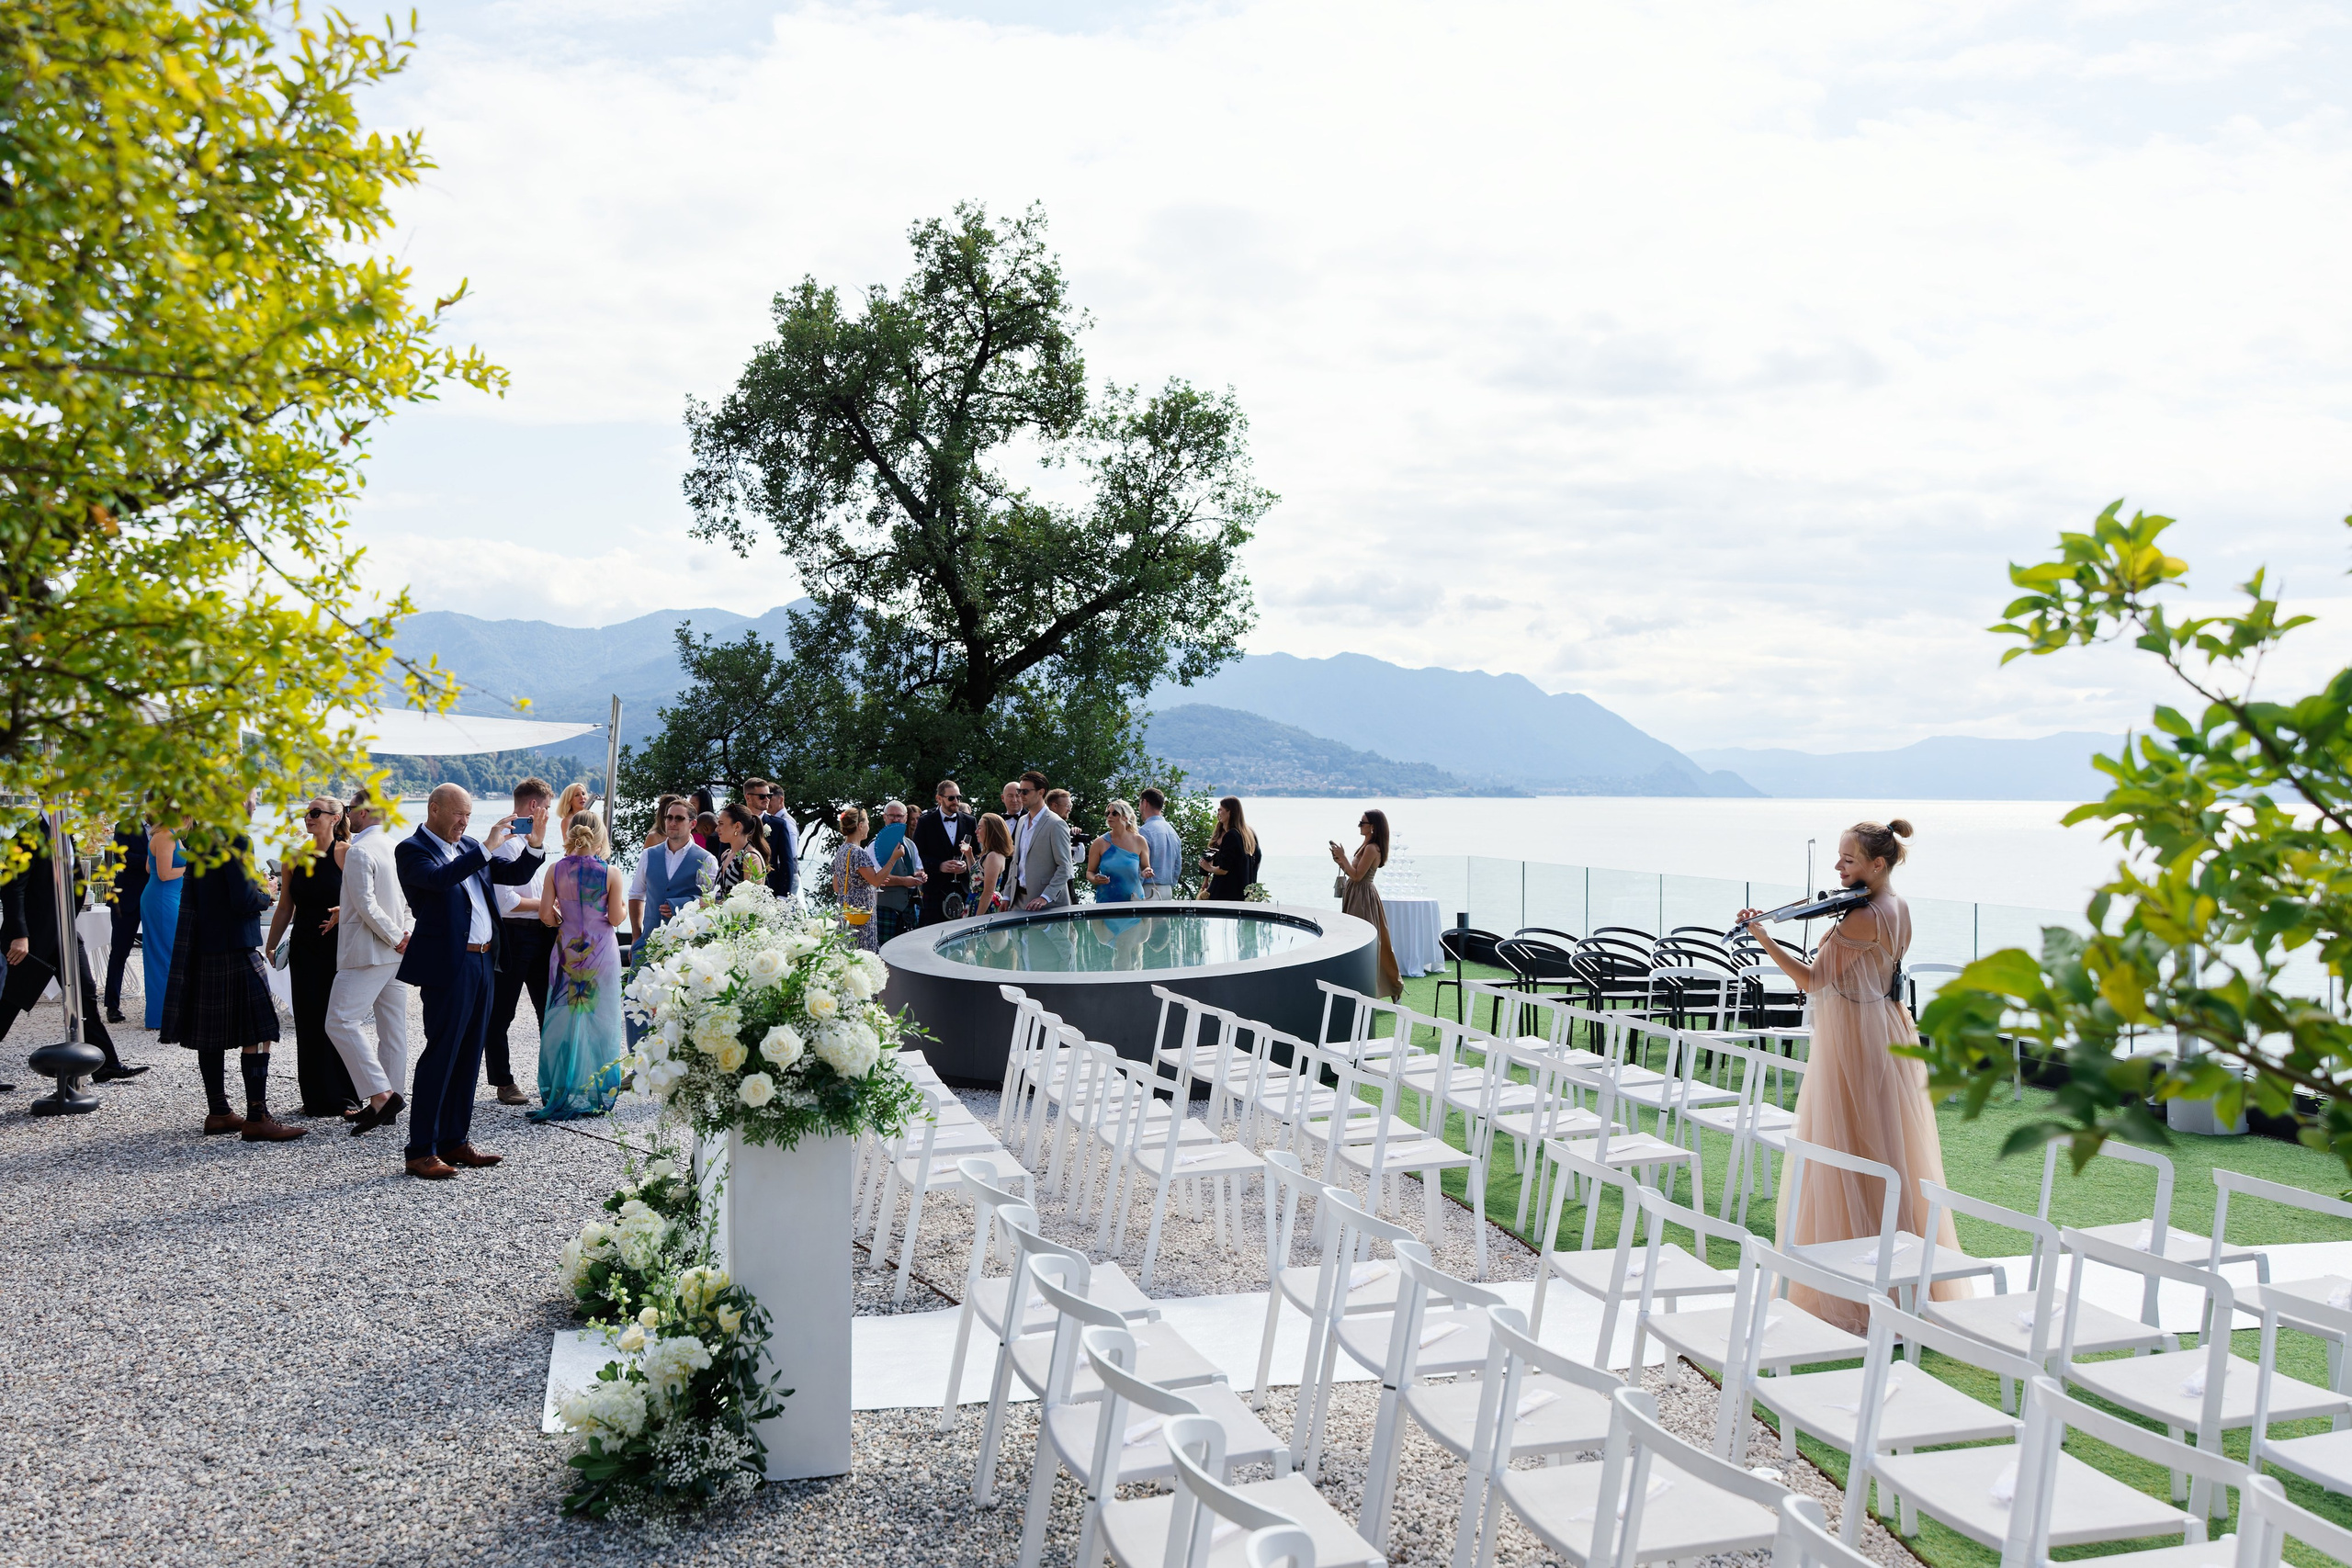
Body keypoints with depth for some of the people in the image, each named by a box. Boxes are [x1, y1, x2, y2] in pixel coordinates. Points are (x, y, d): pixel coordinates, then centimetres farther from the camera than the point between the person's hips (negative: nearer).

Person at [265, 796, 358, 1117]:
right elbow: (285, 908, 13)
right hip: (305, 948, 4)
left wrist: (344, 911, -23)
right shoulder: (295, 858, 8)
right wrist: (270, 946, 9)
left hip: (338, 947, -4)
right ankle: (316, 1096, 13)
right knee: (309, 1022, 4)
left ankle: (345, 1096, 7)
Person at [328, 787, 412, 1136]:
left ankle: (380, 1094, -15)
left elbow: (367, 906, -19)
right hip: (395, 953, 9)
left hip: (368, 951, -9)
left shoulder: (359, 851, -14)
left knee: (340, 1021, -8)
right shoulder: (395, 846, 12)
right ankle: (390, 1099, 13)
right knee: (392, 1027, 9)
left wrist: (395, 937, -11)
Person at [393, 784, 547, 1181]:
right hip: (448, 965, -8)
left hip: (482, 963, 8)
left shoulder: (469, 848, 15)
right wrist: (486, 848, -25)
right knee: (440, 1056, -5)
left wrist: (535, 843, 1)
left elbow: (516, 875, 18)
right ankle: (420, 1151, 2)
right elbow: (439, 878, -26)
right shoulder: (411, 849, -6)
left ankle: (455, 1140, 21)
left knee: (468, 1057, 12)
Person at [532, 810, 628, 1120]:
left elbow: (545, 914, -4)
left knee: (564, 1017, 11)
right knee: (599, 1018, 7)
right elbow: (616, 918, -8)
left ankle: (561, 1092, 15)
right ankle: (597, 1093, 12)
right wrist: (622, 907, 12)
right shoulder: (610, 873, -10)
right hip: (601, 951, -2)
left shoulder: (556, 870, -4)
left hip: (567, 949, 2)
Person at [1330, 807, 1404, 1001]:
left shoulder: (1372, 849, -18)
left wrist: (1343, 857, -16)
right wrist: (1341, 862, 3)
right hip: (1356, 897, 10)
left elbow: (1357, 875, -22)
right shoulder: (1366, 846, 12)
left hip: (1362, 897, -10)